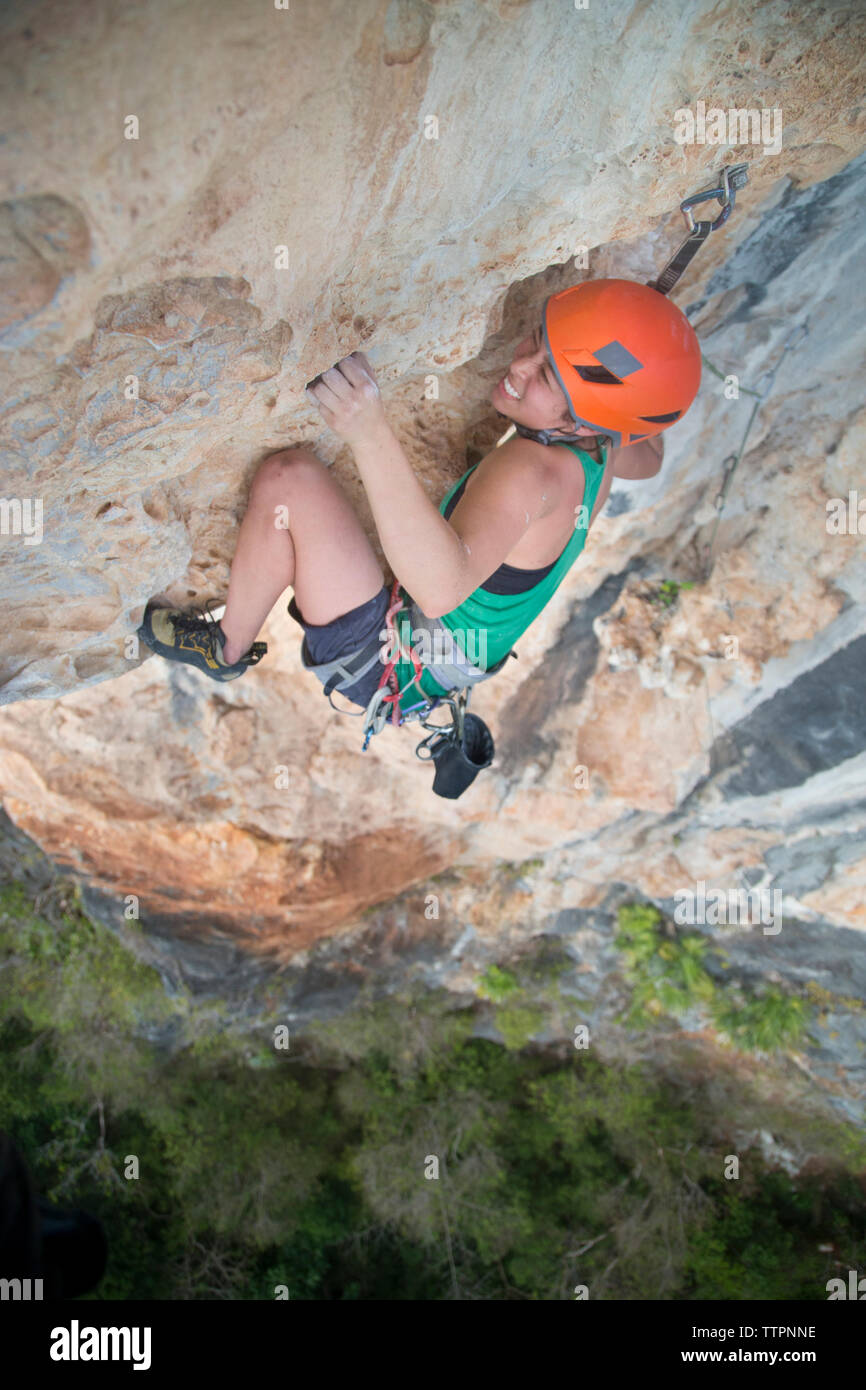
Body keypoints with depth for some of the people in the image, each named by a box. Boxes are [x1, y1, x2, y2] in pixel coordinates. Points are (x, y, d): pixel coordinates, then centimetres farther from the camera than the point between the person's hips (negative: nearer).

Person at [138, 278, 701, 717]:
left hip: (388, 669, -9)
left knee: (291, 477, -25)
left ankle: (225, 648, 0)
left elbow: (443, 587, -51)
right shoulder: (600, 451, -6)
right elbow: (650, 456, 21)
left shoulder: (536, 472, -32)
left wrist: (373, 436, -59)